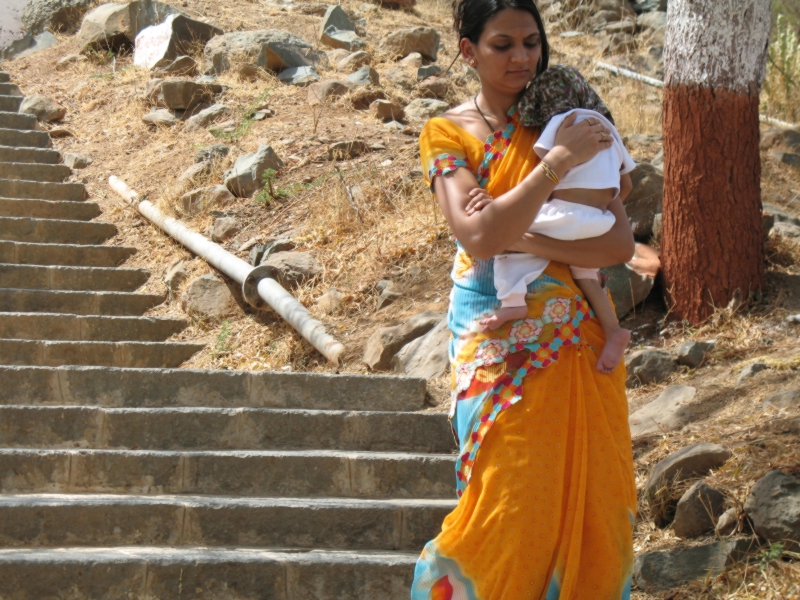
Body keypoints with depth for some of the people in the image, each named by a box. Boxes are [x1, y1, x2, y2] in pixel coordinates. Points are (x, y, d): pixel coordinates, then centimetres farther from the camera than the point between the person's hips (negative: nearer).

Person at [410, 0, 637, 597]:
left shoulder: (566, 124, 5)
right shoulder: (449, 132, -2)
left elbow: (621, 243, -5)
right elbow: (478, 237, -19)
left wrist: (525, 242, -16)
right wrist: (557, 162, -19)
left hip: (577, 340, 3)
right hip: (499, 341, -3)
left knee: (586, 493, 3)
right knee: (510, 498, -5)